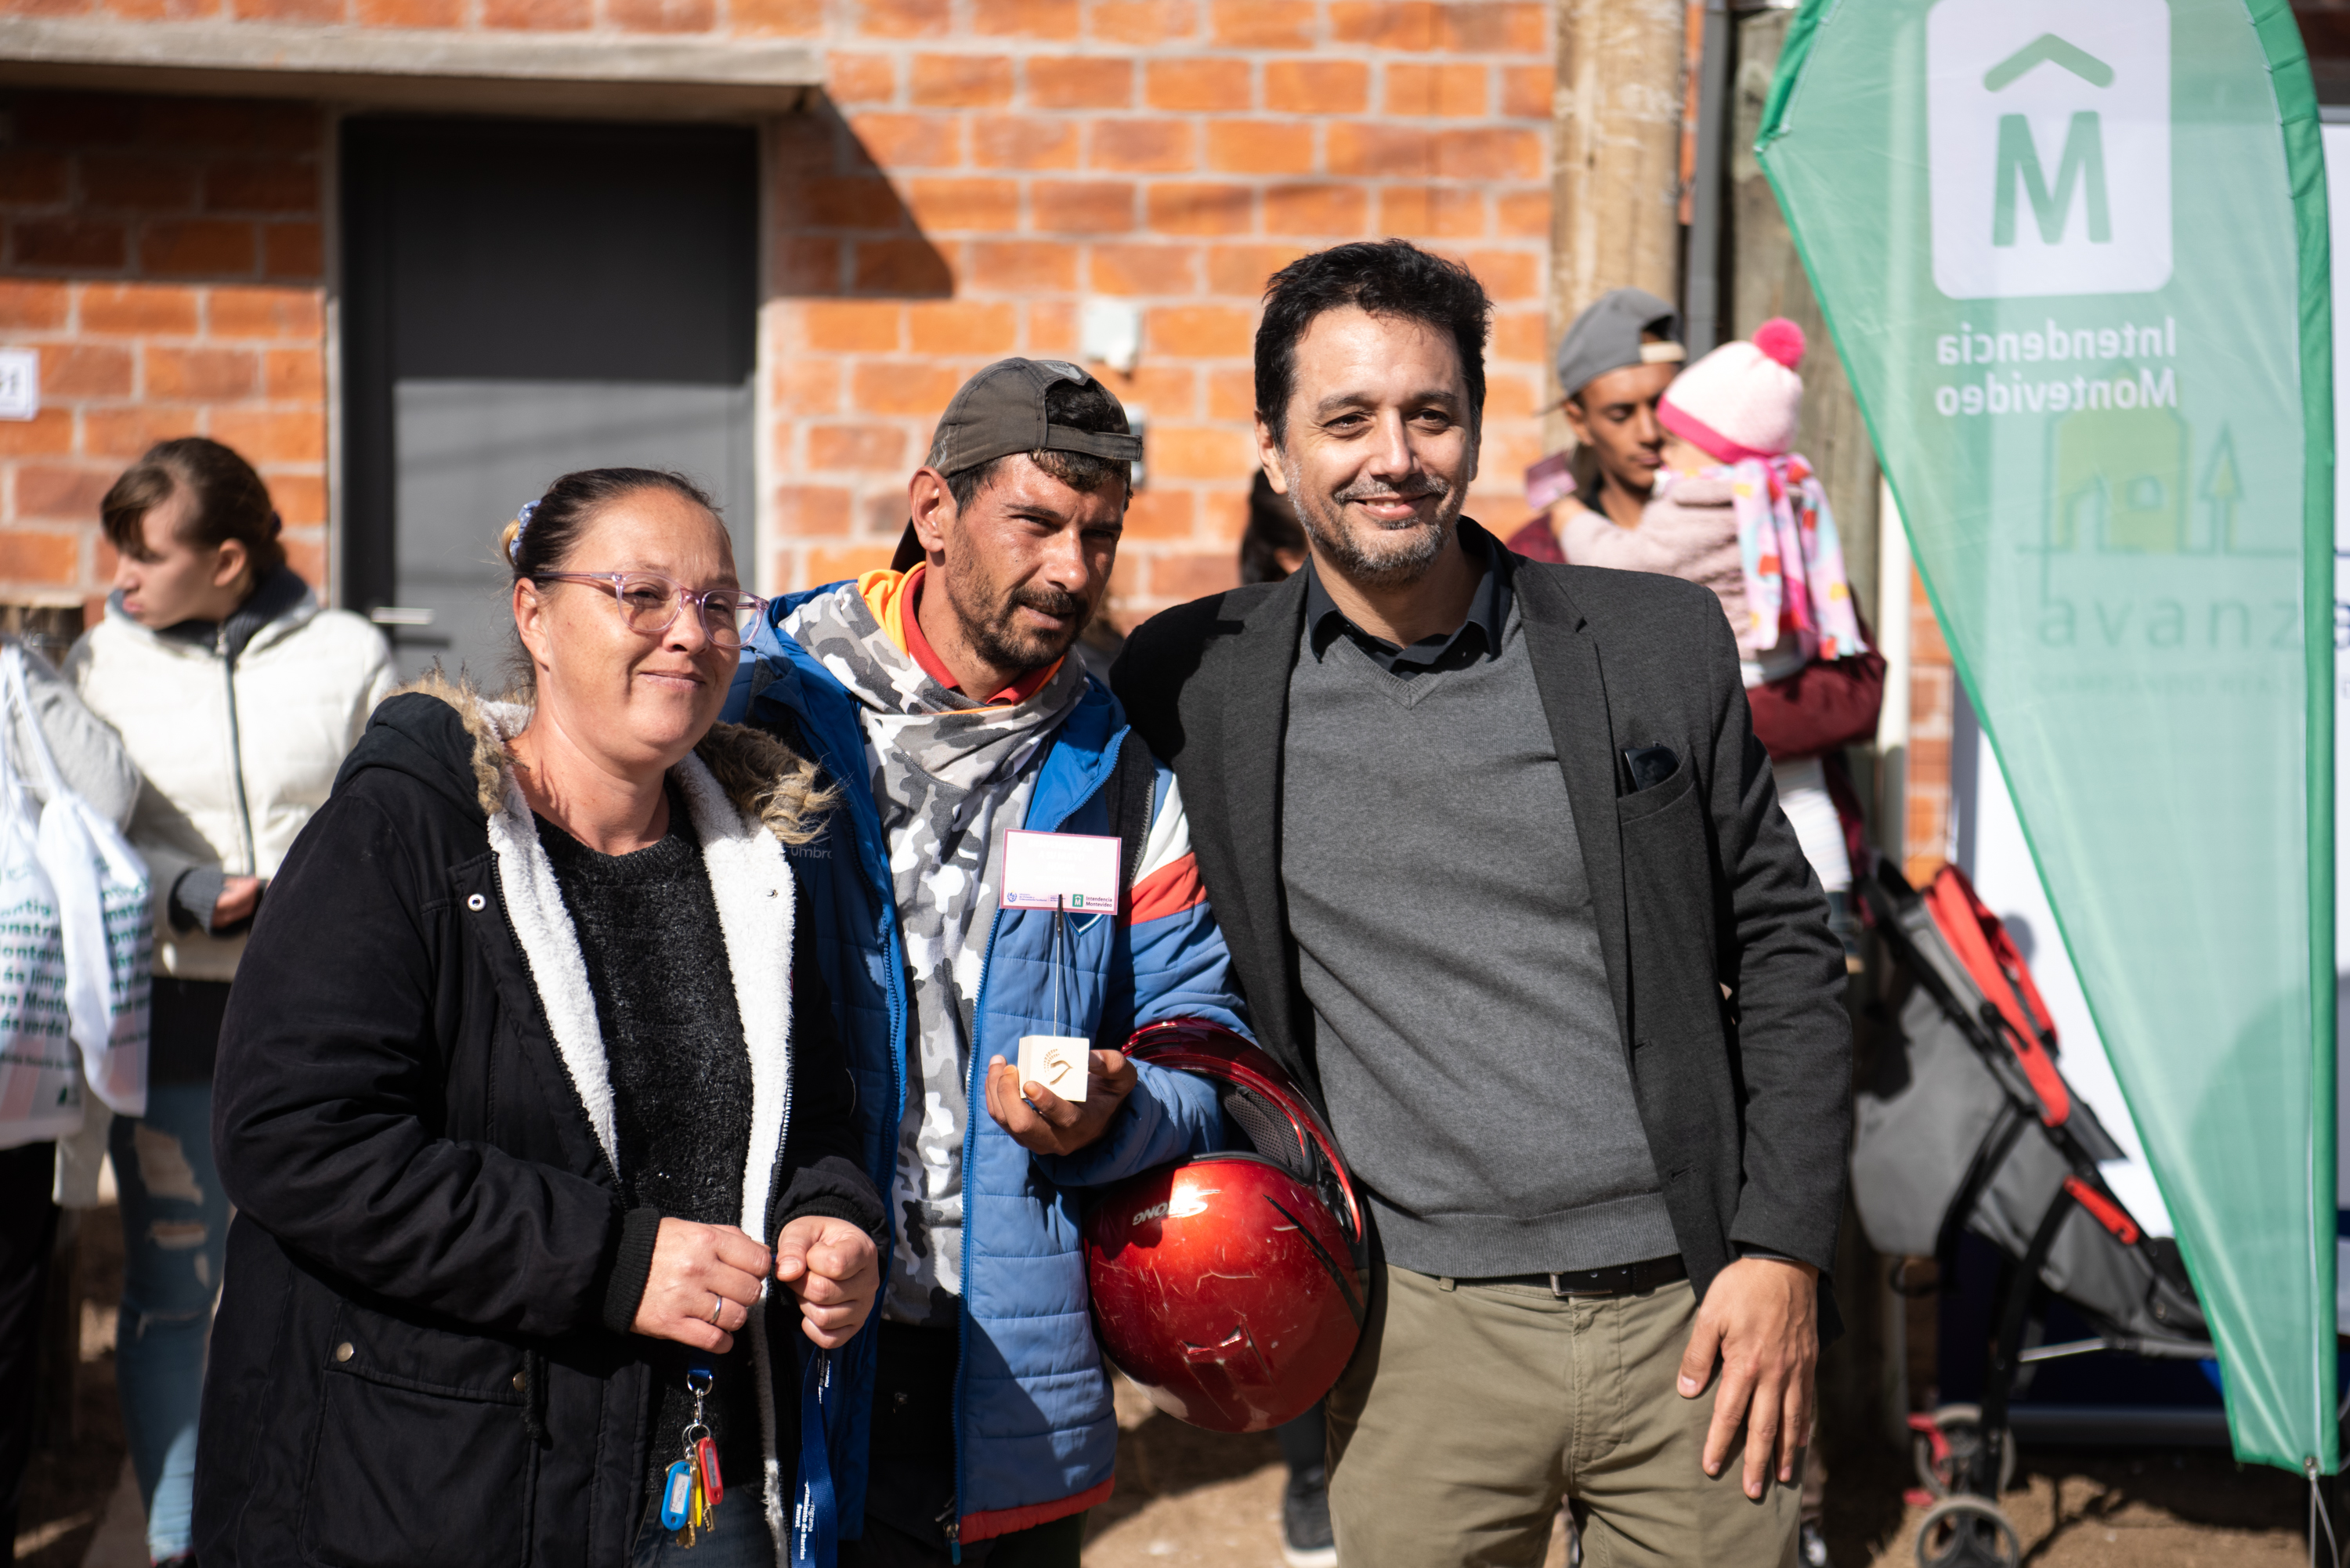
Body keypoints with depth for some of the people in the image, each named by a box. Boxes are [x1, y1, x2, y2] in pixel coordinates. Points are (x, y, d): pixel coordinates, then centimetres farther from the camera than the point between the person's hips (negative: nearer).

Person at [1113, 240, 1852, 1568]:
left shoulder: (1663, 644, 3)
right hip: (1426, 1335, 0)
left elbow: (1785, 956, 6)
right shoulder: (1202, 683, 2)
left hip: (1696, 1315, 1)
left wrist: (1784, 1254, -2)